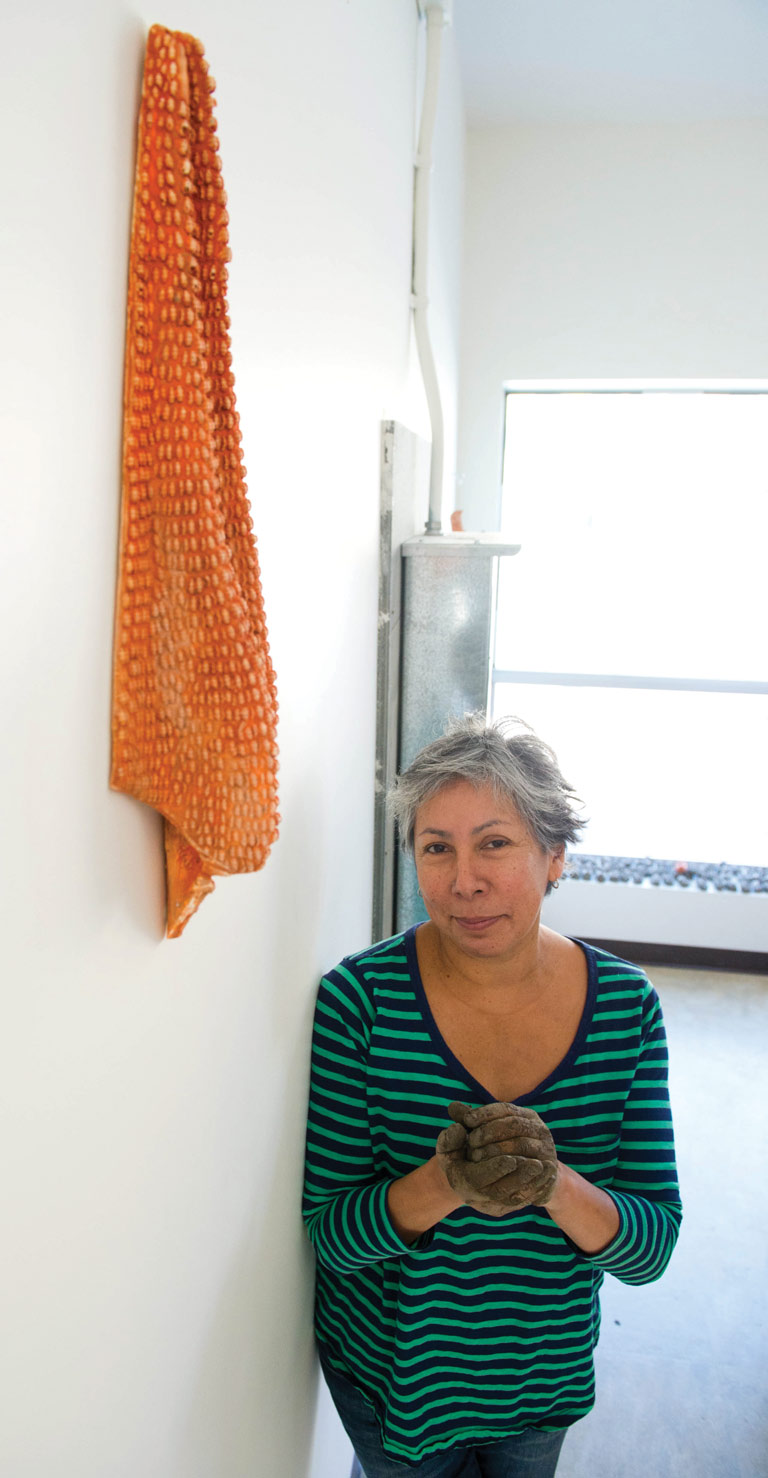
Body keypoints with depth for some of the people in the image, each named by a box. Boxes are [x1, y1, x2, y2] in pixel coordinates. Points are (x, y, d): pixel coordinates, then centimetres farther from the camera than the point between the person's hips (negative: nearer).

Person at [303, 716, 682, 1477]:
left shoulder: (626, 1005, -17)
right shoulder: (360, 998, -23)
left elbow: (651, 1248, -14)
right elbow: (331, 1232, -18)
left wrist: (556, 1186, -34)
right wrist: (445, 1184, -37)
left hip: (548, 1373, 3)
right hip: (393, 1370, -2)